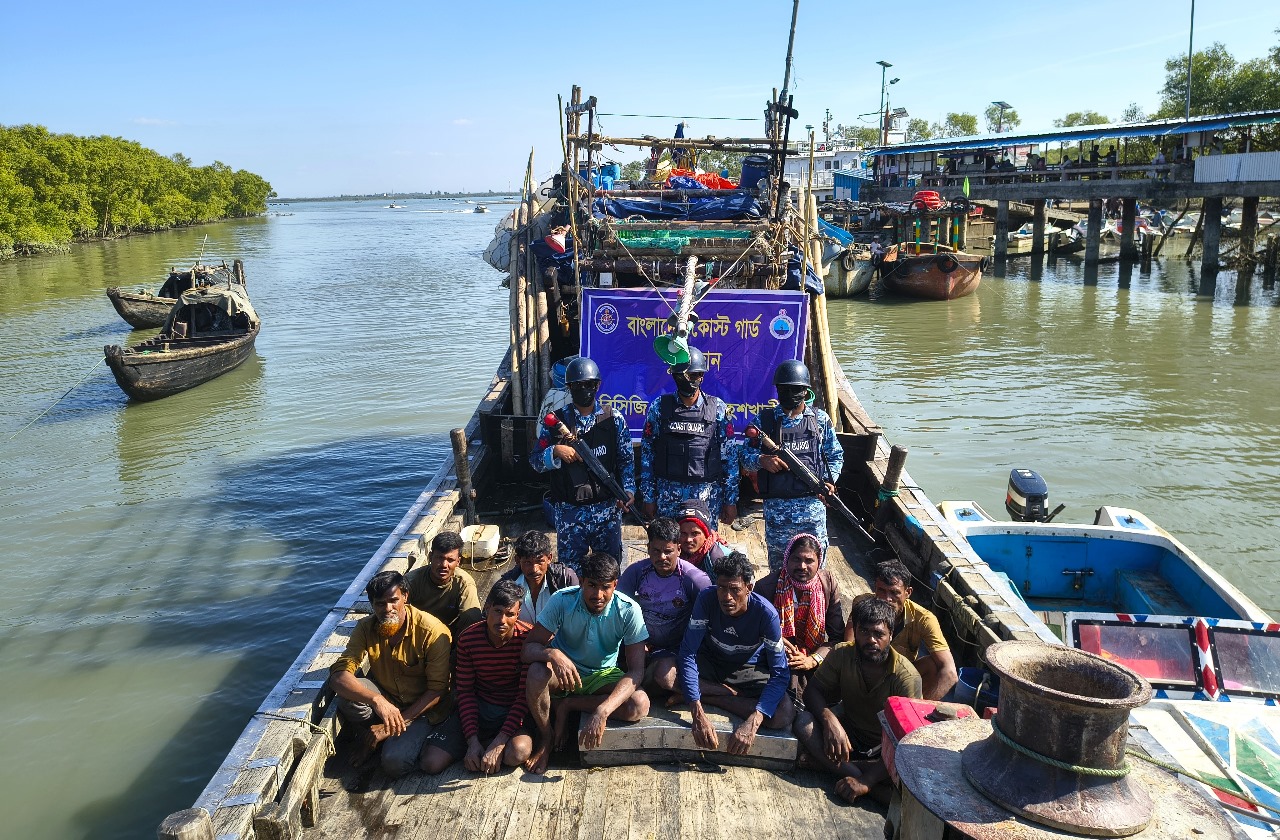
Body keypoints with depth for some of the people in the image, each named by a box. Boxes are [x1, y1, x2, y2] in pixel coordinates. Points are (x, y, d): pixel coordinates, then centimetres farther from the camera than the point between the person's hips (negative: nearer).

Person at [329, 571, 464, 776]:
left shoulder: (433, 631, -23)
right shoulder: (366, 628, -12)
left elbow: (437, 690, -18)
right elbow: (339, 676, -24)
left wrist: (398, 722, -21)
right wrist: (376, 700, -41)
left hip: (424, 707, -3)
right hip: (385, 697, 4)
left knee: (394, 763, -28)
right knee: (348, 695, -28)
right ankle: (371, 739, 1)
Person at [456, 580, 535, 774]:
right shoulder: (468, 638, -12)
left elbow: (525, 695, -18)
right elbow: (465, 690, -6)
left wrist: (498, 743, -25)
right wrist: (472, 741, -17)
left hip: (514, 710, -2)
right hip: (479, 707, 2)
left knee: (518, 753, -31)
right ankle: (481, 741, 9)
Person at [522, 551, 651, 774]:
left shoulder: (629, 611, -23)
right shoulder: (562, 601, -22)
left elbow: (636, 671, -25)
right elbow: (529, 647, -21)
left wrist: (602, 711, -39)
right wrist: (552, 653, -46)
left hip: (604, 675, 1)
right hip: (564, 671, 0)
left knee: (640, 705, -29)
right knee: (537, 673, -35)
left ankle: (567, 704, -9)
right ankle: (545, 737, -7)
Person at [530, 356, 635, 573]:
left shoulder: (614, 420, 2)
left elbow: (626, 460, 6)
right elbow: (536, 461, 1)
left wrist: (628, 490, -8)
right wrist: (555, 451, -19)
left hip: (607, 507, 0)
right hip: (569, 510, 0)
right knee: (570, 566, 9)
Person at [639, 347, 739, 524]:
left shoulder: (717, 408, 1)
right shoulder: (659, 407, 3)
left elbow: (730, 455, 3)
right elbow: (647, 454, 6)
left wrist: (731, 500, 1)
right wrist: (648, 497, 3)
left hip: (707, 496, -1)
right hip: (668, 494, 1)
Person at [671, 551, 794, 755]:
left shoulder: (766, 614, -27)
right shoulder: (707, 599, -25)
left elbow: (780, 673, -26)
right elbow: (688, 653, -25)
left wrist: (752, 723, -40)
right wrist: (698, 714, -36)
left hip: (749, 671, -1)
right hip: (710, 663, 1)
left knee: (784, 716, -28)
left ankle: (707, 695, -15)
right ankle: (733, 694, -12)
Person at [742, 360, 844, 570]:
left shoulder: (821, 419, 6)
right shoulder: (764, 420, 3)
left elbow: (836, 456, 12)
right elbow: (745, 456, 6)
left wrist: (829, 481, -4)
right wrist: (761, 460, -15)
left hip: (813, 503, 0)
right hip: (776, 504, 0)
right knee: (778, 557, 10)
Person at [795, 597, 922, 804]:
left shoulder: (906, 677, -23)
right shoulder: (842, 654, -12)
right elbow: (812, 690, -8)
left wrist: (866, 782, -34)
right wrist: (829, 720, -32)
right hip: (848, 734, 3)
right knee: (804, 722, -28)